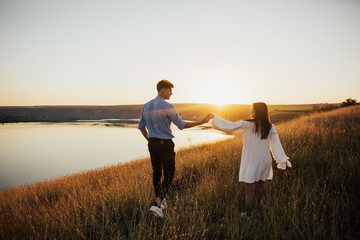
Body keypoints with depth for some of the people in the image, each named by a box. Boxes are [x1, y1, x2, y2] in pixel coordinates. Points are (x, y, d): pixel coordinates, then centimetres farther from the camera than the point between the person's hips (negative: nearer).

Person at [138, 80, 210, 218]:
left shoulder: (146, 106, 7)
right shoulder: (167, 107, -15)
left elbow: (141, 126, 13)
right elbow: (181, 125, -11)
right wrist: (201, 122, -4)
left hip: (152, 144, 7)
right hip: (165, 144, -7)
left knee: (156, 173, 17)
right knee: (168, 175, 3)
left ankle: (159, 200, 31)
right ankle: (157, 204, -4)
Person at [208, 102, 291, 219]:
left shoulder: (247, 125, -16)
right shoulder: (270, 127, -2)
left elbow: (229, 126, -15)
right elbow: (276, 144, -1)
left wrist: (214, 117, -4)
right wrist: (283, 159, 4)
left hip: (251, 161, -5)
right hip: (264, 160, 5)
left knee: (249, 189, 4)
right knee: (261, 182, 29)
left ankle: (248, 215, 14)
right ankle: (265, 203, 48)